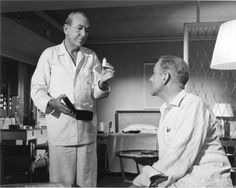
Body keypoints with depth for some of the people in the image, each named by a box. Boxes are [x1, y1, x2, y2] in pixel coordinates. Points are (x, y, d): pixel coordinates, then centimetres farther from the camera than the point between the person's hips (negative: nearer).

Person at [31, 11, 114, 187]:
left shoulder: (91, 56, 14)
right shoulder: (50, 54, 8)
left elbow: (96, 93, 9)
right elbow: (37, 88, 4)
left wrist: (102, 83, -14)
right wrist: (51, 102, -16)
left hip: (87, 130, 2)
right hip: (60, 130, -2)